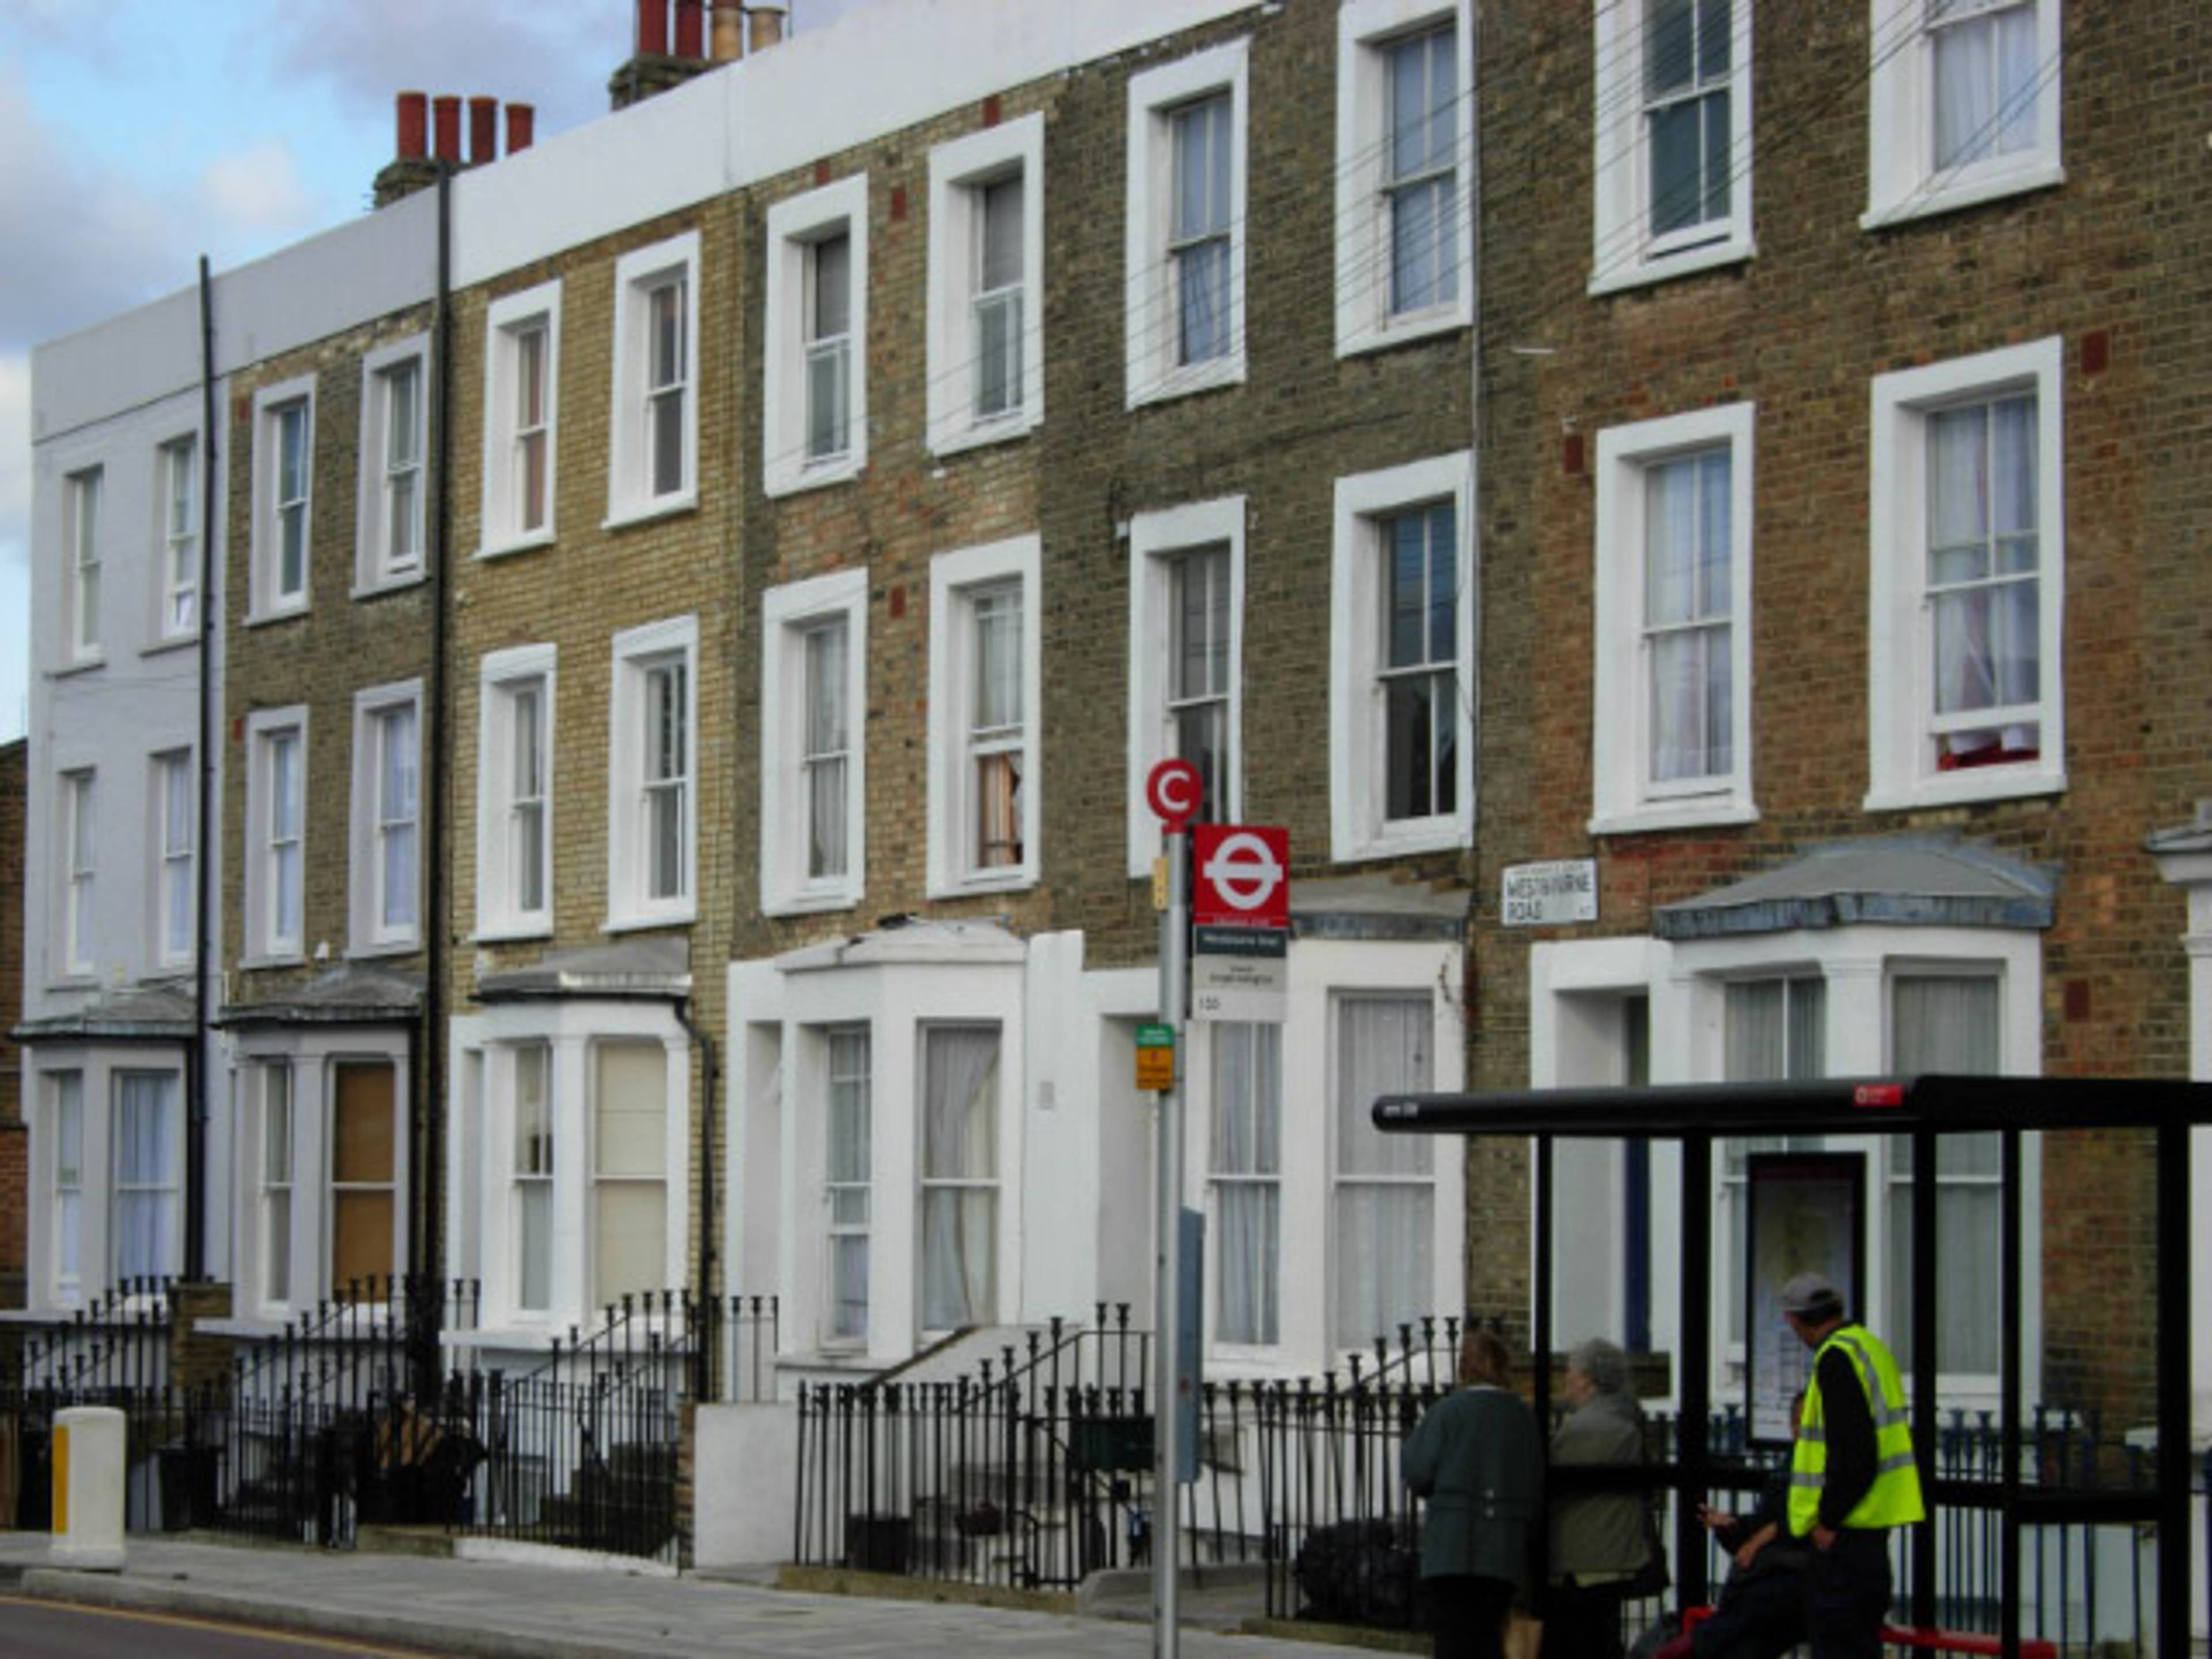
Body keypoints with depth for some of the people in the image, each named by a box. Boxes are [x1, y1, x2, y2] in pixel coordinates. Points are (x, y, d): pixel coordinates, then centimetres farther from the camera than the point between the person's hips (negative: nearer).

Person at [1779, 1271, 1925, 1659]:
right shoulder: (1871, 1347, 16)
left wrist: (1829, 1518, -17)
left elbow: (1851, 1452, -22)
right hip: (1874, 1519, 10)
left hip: (1846, 1525, -10)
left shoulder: (1836, 1359, -16)